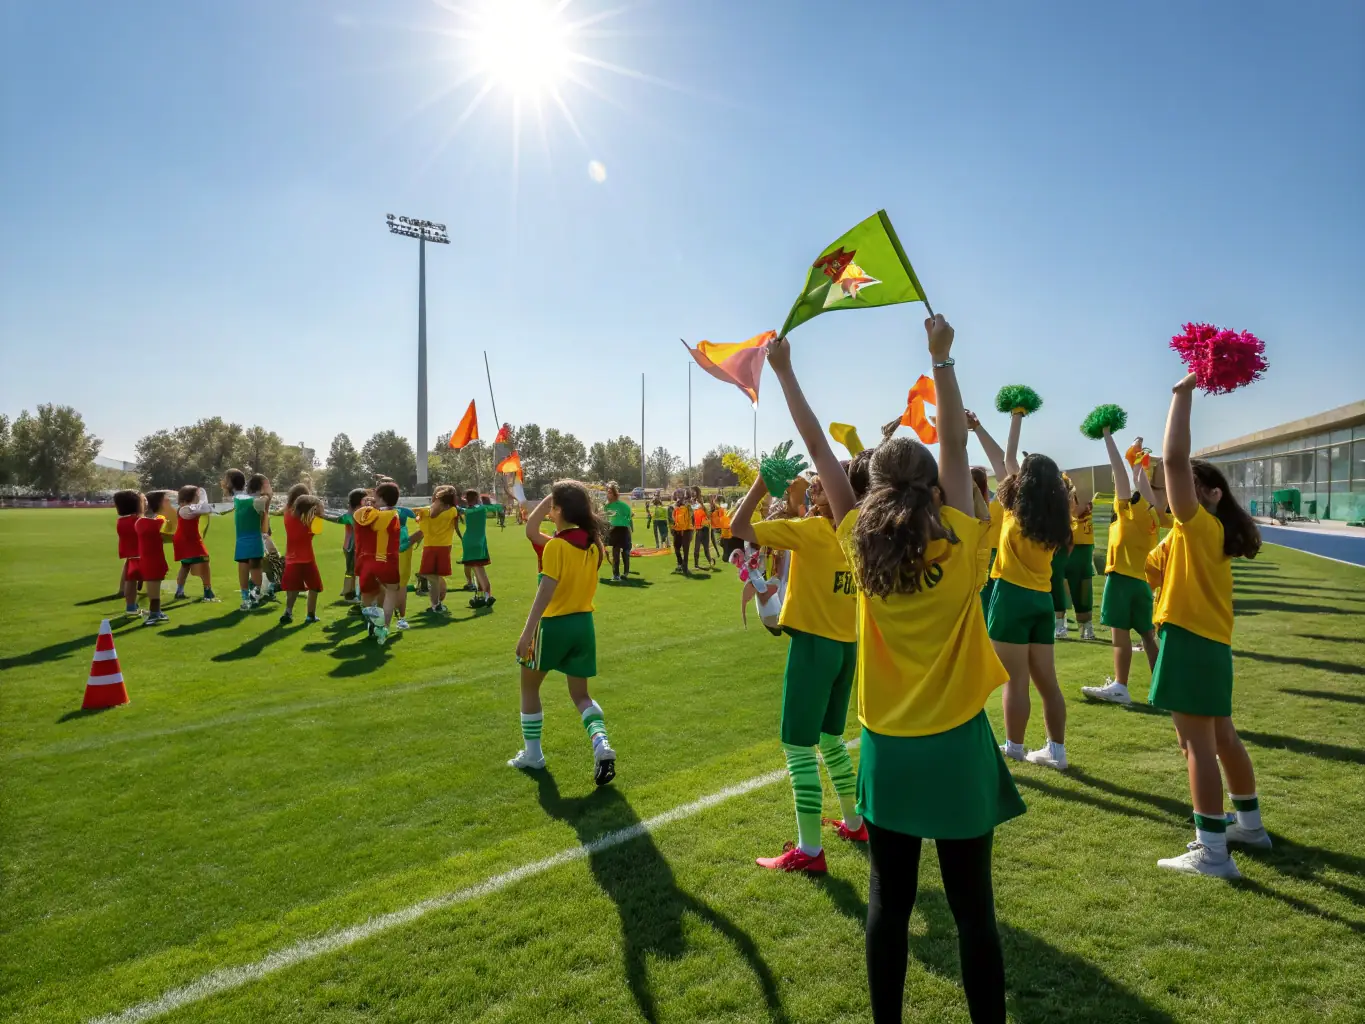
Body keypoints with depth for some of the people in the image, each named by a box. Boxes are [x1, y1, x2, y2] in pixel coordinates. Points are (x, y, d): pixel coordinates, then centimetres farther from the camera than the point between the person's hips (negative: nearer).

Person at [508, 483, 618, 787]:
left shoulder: (555, 546, -16)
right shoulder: (593, 543, 4)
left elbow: (545, 592, -21)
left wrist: (527, 631, -22)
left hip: (555, 624, -6)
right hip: (584, 623, 6)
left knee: (529, 686, 18)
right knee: (581, 694, 16)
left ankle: (532, 753, 26)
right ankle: (601, 744, -9)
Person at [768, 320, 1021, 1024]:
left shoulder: (860, 547, -7)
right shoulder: (959, 546, -11)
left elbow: (819, 452, -1)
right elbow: (955, 446, -2)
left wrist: (784, 372, 7)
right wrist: (941, 358, 2)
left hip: (887, 750, 2)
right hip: (956, 747, -2)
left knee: (889, 902, 15)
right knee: (971, 909, 10)